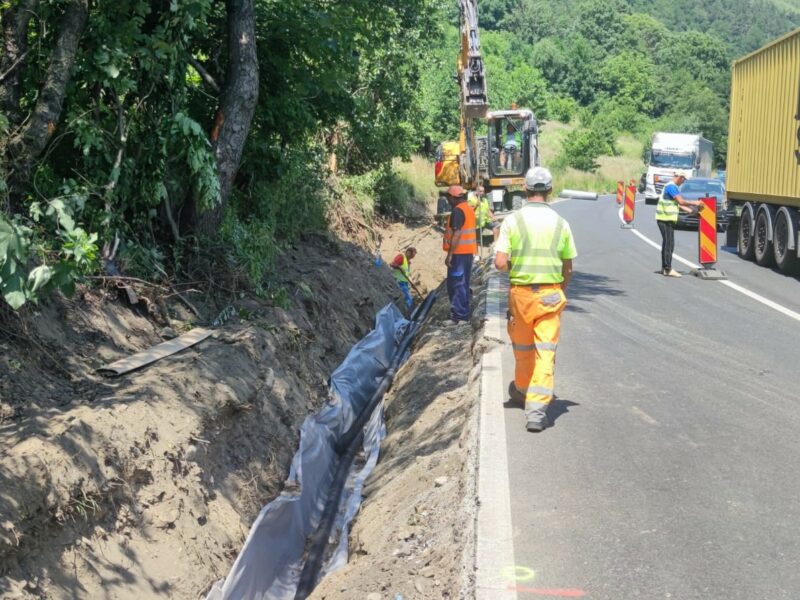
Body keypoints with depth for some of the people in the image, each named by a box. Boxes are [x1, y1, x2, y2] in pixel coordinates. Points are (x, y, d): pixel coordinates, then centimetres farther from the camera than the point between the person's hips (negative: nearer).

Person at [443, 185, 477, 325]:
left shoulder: (457, 211, -16)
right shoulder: (469, 209, 15)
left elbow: (456, 234, -22)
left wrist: (450, 254, -22)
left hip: (459, 252, -10)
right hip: (469, 251, 10)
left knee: (455, 284, -7)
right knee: (463, 284, 15)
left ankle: (459, 316, -8)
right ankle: (464, 314, 20)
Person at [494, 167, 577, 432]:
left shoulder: (512, 221, -6)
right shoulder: (560, 224, 0)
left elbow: (500, 262, -12)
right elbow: (568, 268, 7)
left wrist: (514, 267, 9)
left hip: (520, 291, 0)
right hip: (551, 294, 0)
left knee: (522, 348, 19)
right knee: (545, 351, -2)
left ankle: (521, 389, 42)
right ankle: (537, 408, -12)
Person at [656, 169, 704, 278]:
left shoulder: (674, 187, 18)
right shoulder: (671, 187, -15)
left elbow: (678, 204, 20)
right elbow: (681, 201, -21)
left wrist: (691, 211, 12)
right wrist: (695, 203, -11)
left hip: (668, 220, 10)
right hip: (666, 220, -10)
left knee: (667, 244, 12)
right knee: (669, 244, -9)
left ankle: (665, 268, 17)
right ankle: (668, 269, -9)